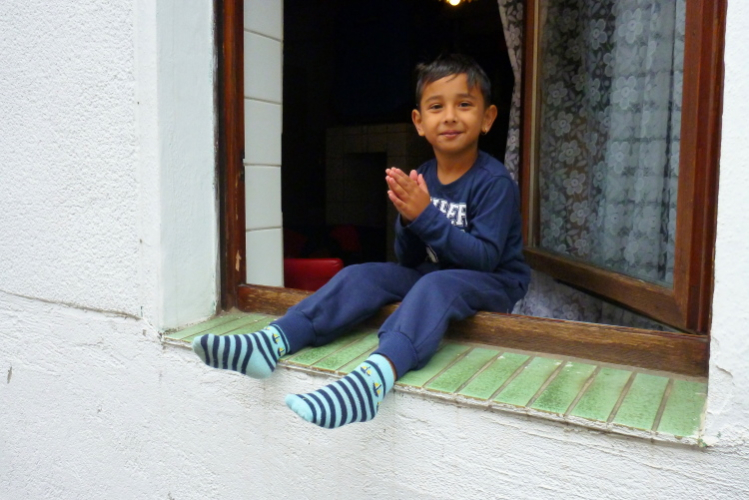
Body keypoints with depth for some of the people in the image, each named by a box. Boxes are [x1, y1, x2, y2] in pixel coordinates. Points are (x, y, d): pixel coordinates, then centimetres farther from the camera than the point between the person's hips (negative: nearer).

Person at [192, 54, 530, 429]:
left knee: (435, 285, -37)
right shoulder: (422, 178, 2)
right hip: (431, 274, 6)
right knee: (363, 275, -14)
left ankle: (374, 378, -61)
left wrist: (426, 217, -28)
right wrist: (407, 220, -19)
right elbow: (410, 261, 3)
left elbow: (485, 259, -22)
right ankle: (272, 343, -29)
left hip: (493, 283, -5)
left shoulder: (495, 182, -14)